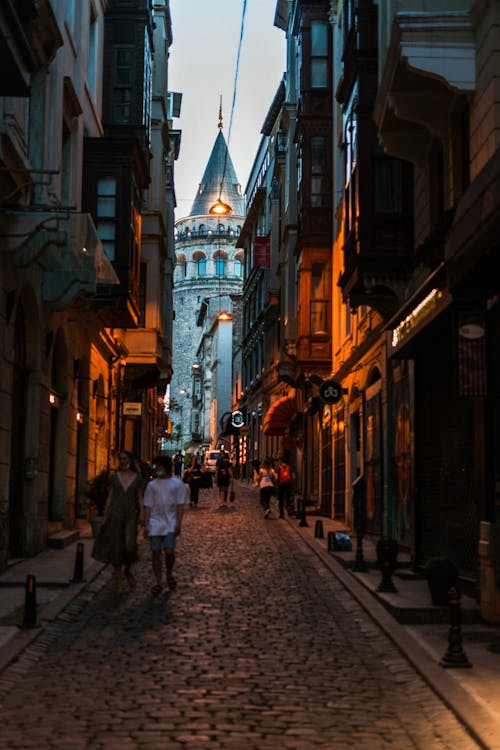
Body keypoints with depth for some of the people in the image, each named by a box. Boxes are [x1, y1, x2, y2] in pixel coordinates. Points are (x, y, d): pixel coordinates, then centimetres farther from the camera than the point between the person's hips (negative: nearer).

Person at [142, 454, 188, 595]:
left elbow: (180, 505, -1)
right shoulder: (152, 485, 8)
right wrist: (146, 524, 1)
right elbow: (148, 506, 8)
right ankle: (158, 583, 11)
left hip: (170, 524, -2)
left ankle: (169, 575, 19)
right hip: (155, 524, 2)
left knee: (169, 551, -10)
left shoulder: (177, 483, 1)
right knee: (155, 553, 3)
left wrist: (178, 523, -9)